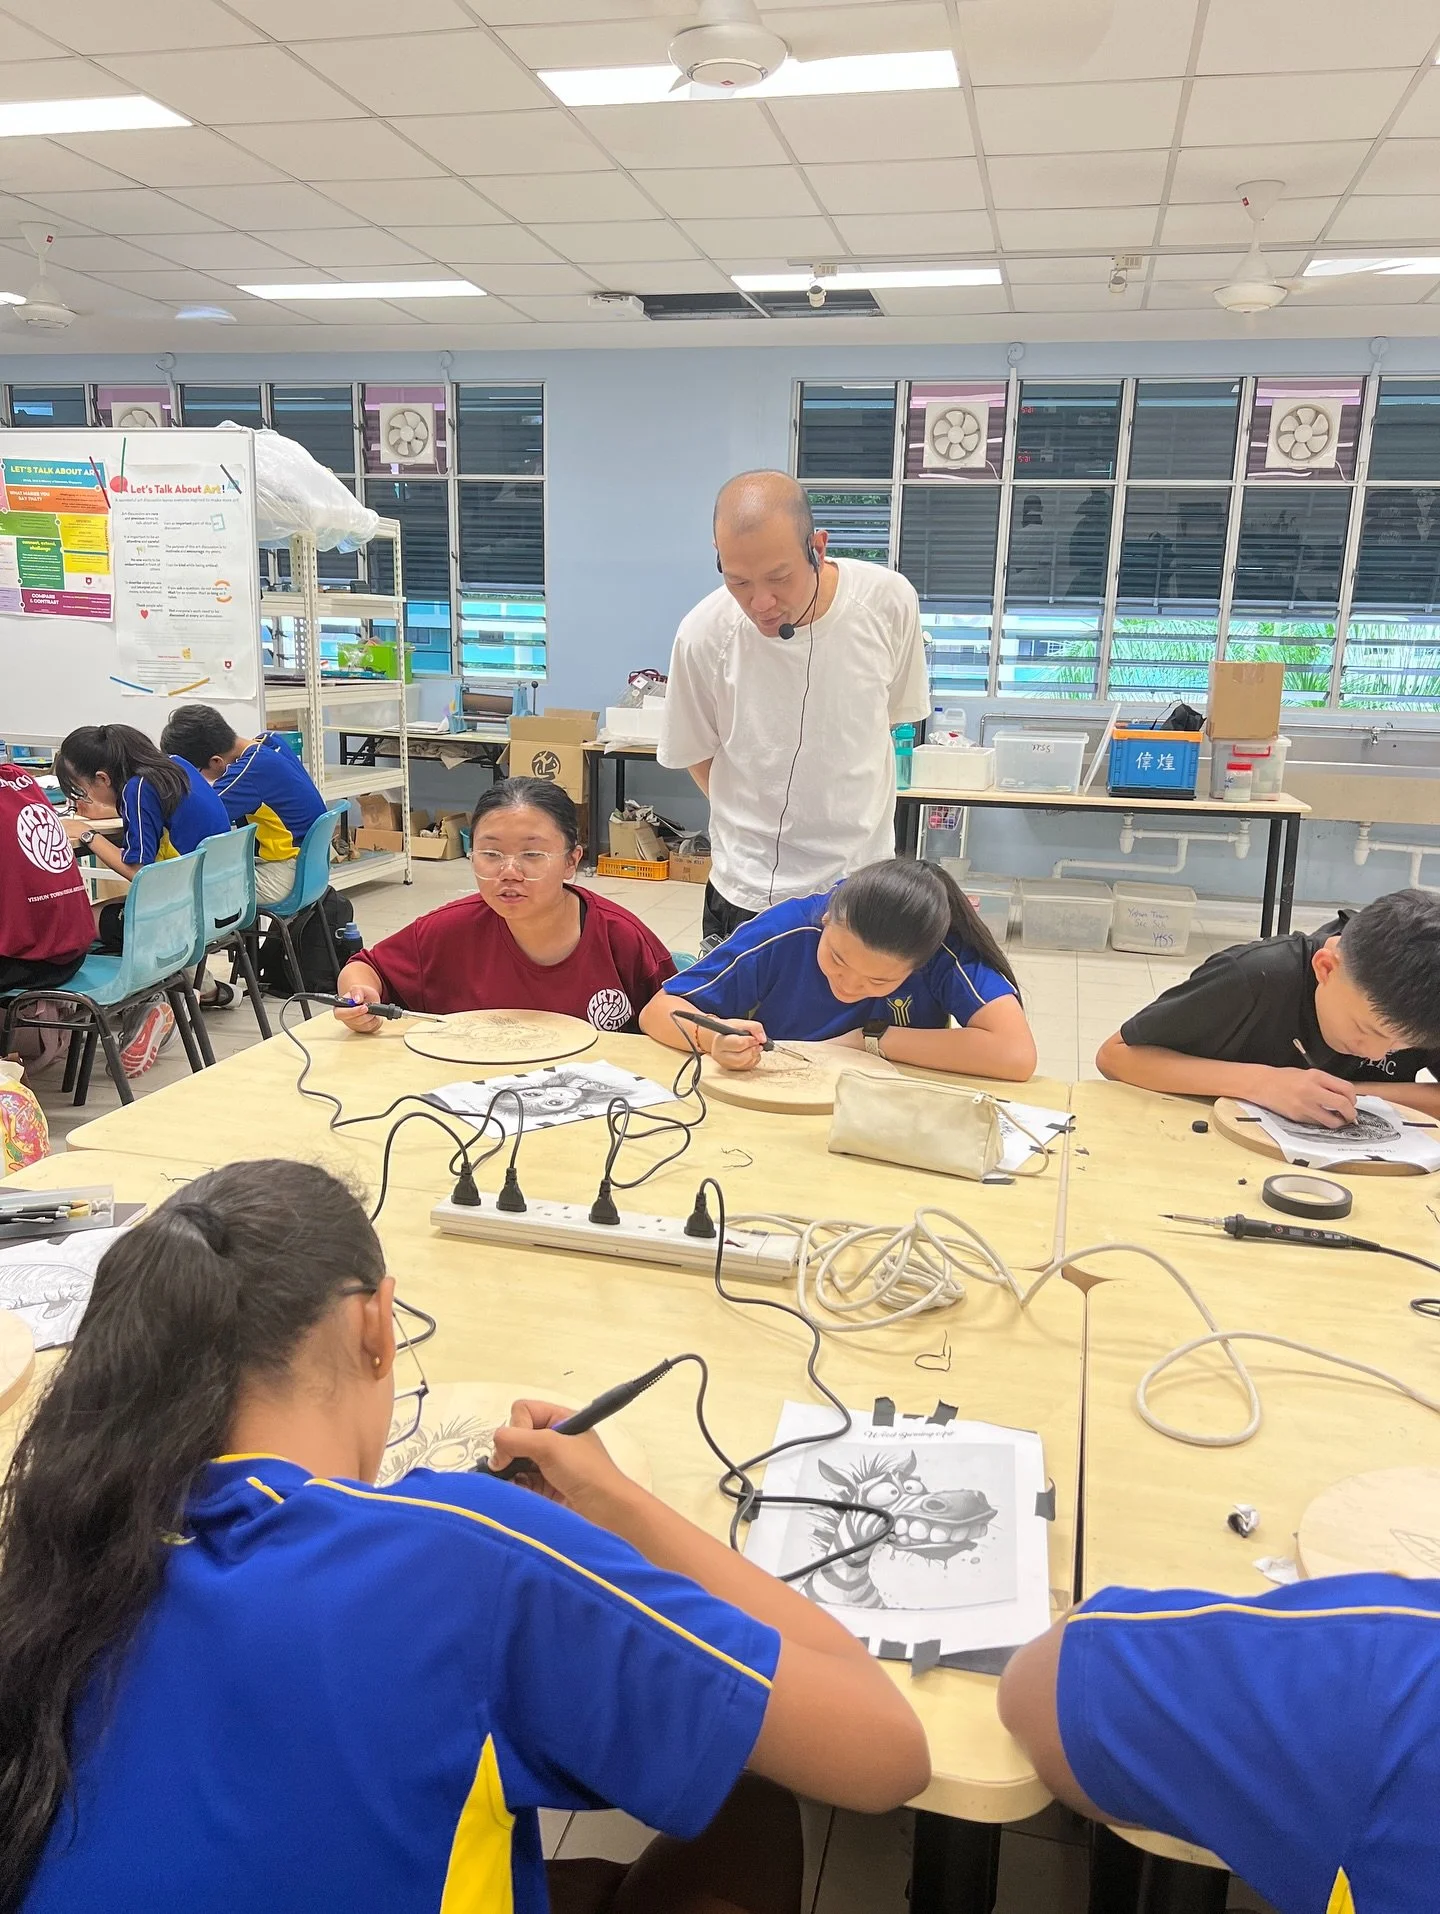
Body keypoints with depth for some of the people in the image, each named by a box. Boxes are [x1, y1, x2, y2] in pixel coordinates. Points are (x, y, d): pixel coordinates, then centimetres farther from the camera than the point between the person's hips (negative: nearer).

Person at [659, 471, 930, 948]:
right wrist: (757, 826, 0)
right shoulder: (704, 635, -16)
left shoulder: (889, 601, -13)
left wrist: (843, 816, 9)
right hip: (748, 892, -1)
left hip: (862, 880, 1)